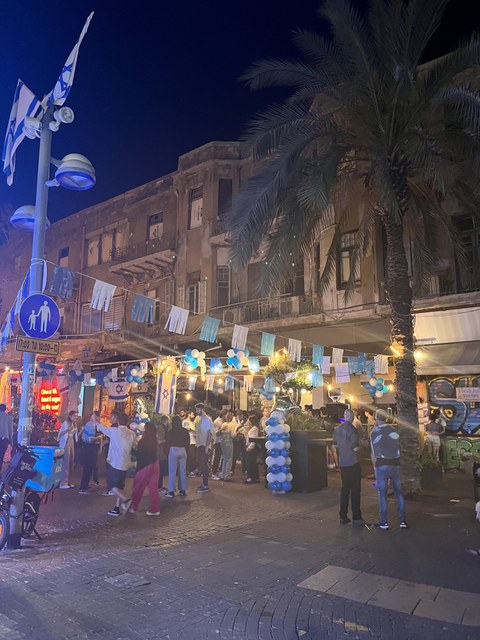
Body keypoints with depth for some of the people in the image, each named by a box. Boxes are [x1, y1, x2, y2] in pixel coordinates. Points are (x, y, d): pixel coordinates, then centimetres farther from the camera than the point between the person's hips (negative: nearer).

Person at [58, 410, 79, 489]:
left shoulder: (75, 424, 15)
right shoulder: (66, 423, -8)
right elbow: (60, 433, -20)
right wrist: (68, 429, -33)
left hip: (72, 442, 8)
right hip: (65, 443, -8)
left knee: (71, 462, 8)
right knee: (65, 463, -9)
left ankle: (68, 482, 15)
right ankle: (63, 483, -6)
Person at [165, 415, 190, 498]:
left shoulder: (171, 431, -6)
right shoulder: (185, 431, 5)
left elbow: (168, 443, -1)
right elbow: (188, 442, 8)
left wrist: (167, 451, 10)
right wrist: (185, 449, 15)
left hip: (173, 450, -4)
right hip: (183, 450, 4)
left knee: (172, 472, 0)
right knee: (182, 471, 11)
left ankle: (171, 492, 0)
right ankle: (183, 490, 17)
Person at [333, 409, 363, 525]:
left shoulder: (337, 428, 4)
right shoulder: (352, 429, -17)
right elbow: (355, 448, -19)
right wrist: (358, 446, 2)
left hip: (342, 463, 6)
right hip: (353, 463, -6)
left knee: (344, 489, 13)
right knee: (355, 490, 4)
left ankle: (343, 516, 16)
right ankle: (356, 517, 8)